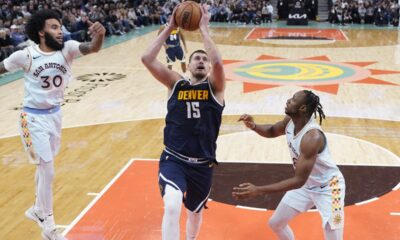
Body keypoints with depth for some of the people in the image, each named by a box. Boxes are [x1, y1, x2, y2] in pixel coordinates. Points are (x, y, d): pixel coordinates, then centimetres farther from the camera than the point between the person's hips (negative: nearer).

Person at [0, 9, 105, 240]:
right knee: (48, 171, -4)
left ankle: (38, 210, 43)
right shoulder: (25, 55, -17)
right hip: (34, 118, -4)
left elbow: (91, 48, -30)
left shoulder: (67, 49, -12)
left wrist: (99, 37, -52)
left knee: (45, 166, 21)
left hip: (55, 114, 5)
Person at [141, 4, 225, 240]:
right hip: (173, 160, -1)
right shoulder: (176, 84, 2)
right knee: (172, 208, -28)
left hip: (203, 165, 2)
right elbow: (147, 59, -9)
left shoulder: (215, 87, -1)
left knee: (195, 212, 23)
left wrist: (204, 28, -16)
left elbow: (218, 62, -24)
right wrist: (170, 28, -8)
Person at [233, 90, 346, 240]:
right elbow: (272, 131, 11)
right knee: (275, 223, 14)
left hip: (328, 187, -8)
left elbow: (299, 180, -38)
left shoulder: (312, 137, -37)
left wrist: (258, 190, -42)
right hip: (305, 185, 8)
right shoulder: (290, 120, -12)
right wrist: (253, 126, -13)